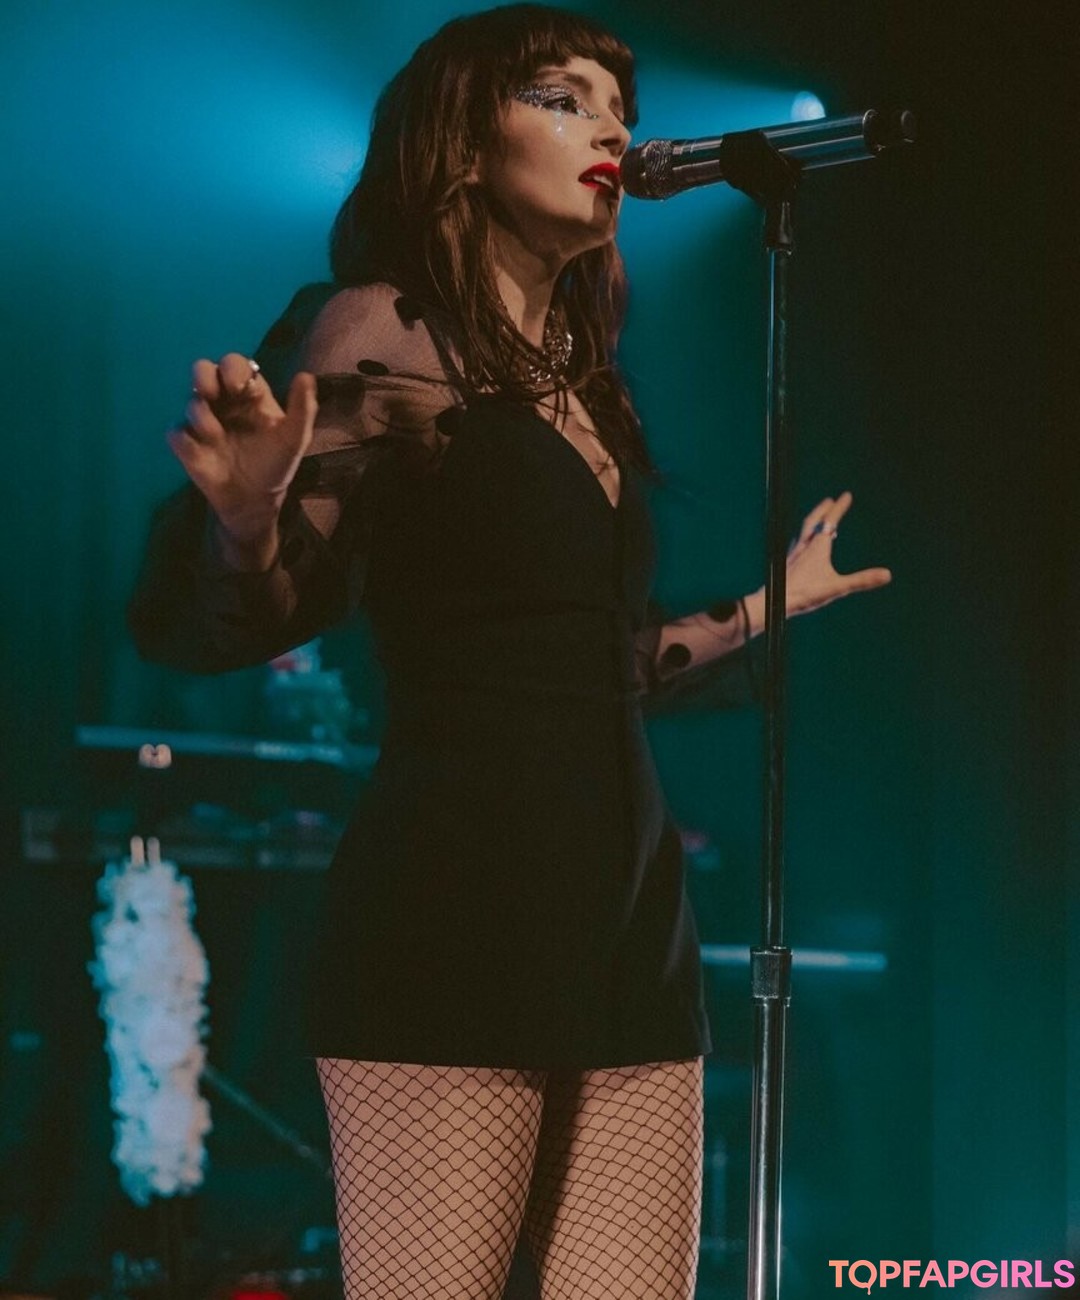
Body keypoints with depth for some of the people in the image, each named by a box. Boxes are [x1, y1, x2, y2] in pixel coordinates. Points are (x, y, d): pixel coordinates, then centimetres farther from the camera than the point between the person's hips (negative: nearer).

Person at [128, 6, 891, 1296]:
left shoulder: (587, 386, 19)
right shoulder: (384, 334, -1)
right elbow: (224, 625, -7)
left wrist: (763, 612, 35)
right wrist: (246, 515, -29)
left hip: (628, 920, 7)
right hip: (456, 915, -7)